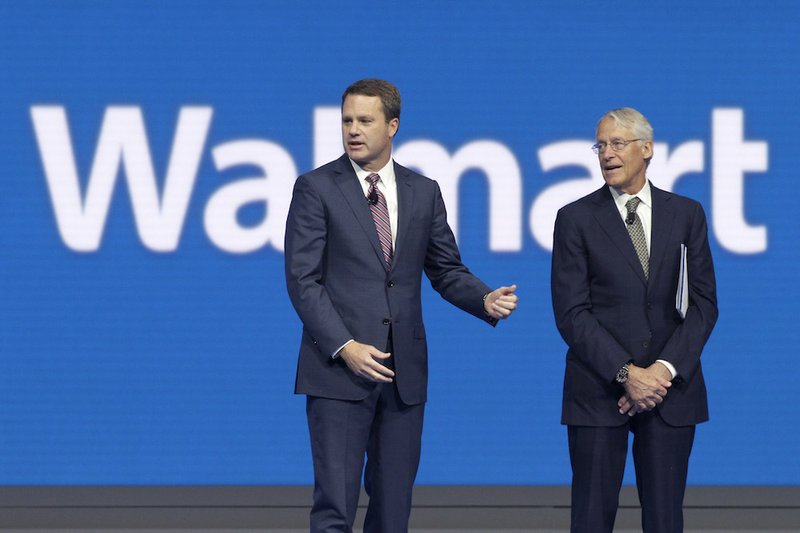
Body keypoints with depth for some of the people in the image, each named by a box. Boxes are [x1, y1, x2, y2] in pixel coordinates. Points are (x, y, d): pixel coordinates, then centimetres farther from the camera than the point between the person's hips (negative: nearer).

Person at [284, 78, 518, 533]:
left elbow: (447, 271, 14)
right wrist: (345, 347, -17)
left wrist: (486, 300, -7)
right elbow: (303, 280, -6)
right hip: (339, 372, -4)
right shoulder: (316, 188, -1)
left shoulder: (424, 192, 11)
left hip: (404, 373, 4)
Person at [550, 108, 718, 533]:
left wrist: (665, 369, -11)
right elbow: (571, 313, -4)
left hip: (671, 387, 2)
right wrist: (626, 374, -14)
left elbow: (703, 303, 3)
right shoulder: (576, 219, 2)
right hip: (600, 391, -1)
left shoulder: (686, 214, 8)